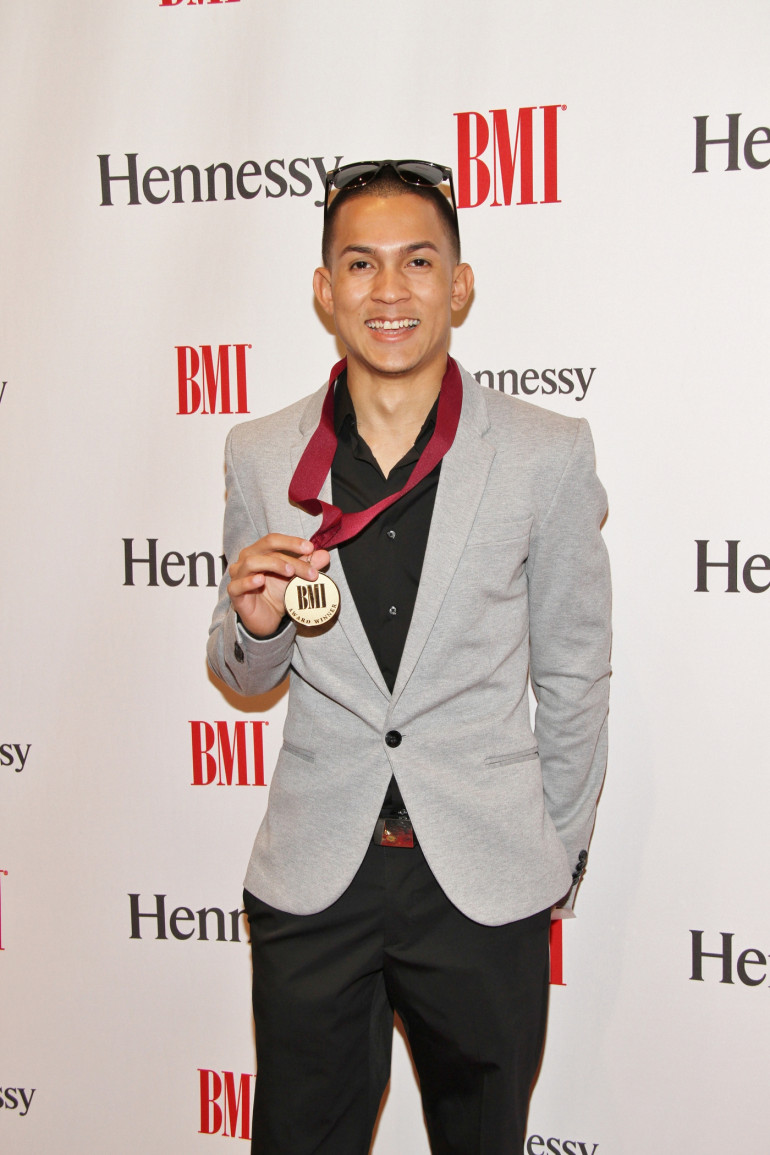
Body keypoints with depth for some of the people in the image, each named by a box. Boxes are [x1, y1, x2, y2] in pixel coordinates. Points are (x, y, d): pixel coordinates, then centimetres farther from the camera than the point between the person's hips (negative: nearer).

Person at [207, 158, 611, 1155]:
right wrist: (256, 623, -14)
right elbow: (244, 679, 9)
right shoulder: (260, 456, 0)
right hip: (312, 883, 1)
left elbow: (573, 675, 3)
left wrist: (558, 858, 8)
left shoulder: (548, 455, -6)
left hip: (486, 885, -1)